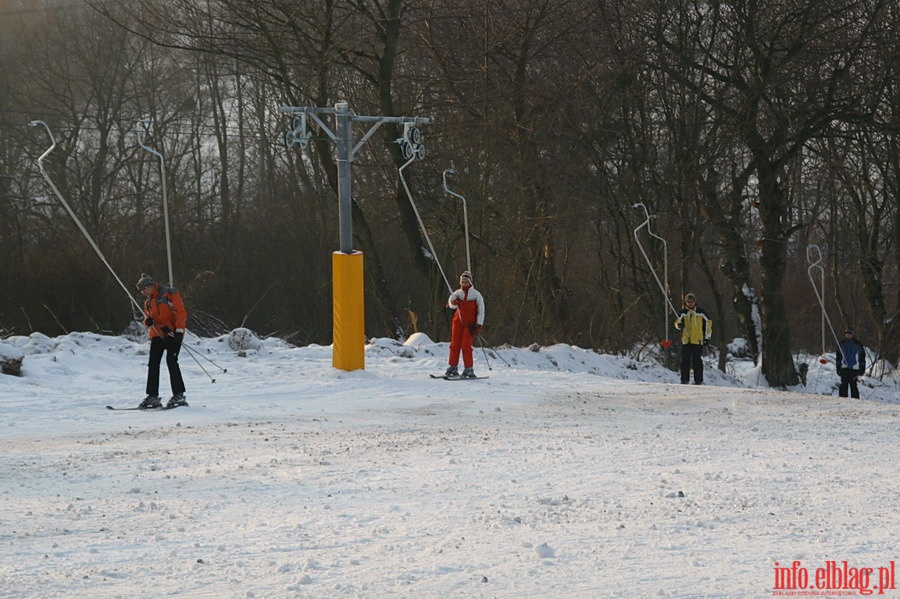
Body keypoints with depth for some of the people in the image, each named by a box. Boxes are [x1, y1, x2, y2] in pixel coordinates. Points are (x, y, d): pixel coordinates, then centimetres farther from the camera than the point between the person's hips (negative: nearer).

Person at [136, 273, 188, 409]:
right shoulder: (148, 302, 19)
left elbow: (181, 312, -9)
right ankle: (153, 396, 3)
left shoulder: (169, 294, -4)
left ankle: (178, 395, -9)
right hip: (157, 335, 7)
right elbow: (147, 317, 22)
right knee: (153, 364, 0)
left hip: (172, 333, -7)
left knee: (171, 362, -13)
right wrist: (148, 321, -3)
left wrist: (179, 331, -16)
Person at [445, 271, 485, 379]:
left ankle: (469, 369, -7)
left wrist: (479, 325, -8)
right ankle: (453, 367, 9)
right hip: (458, 321, 4)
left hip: (470, 323, -4)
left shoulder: (476, 295, -3)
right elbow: (452, 299, -12)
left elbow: (481, 311, -2)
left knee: (466, 345, -12)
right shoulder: (458, 293, 6)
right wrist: (453, 303, -37)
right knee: (455, 344, 1)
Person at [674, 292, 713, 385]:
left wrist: (707, 337, 6)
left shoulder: (701, 312, 2)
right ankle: (685, 379, 9)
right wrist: (679, 325, -14)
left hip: (698, 340, -2)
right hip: (686, 340, 2)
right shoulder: (683, 312, 8)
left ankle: (698, 380, 1)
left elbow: (708, 323, 8)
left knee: (697, 361, -3)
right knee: (685, 360, 3)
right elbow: (677, 322, 13)